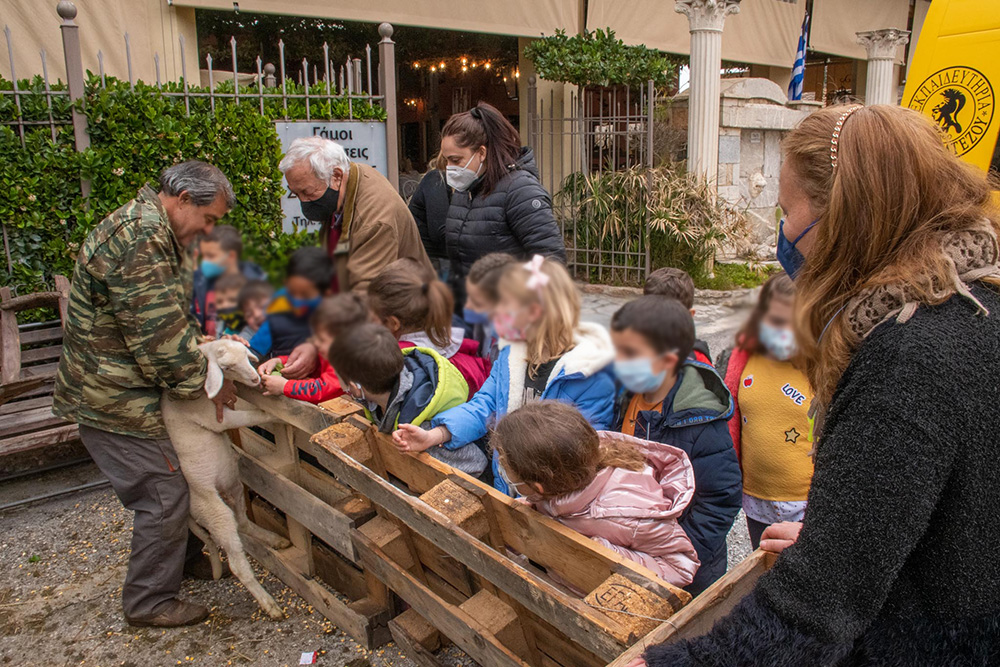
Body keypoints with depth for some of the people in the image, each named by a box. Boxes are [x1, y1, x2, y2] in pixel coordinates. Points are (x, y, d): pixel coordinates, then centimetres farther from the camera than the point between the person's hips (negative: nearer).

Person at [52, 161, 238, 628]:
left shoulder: (160, 233, 10)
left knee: (176, 476, 22)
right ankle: (149, 602, 17)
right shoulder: (138, 240, -26)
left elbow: (182, 314, 15)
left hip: (134, 389, 10)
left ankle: (181, 555, 42)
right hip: (112, 400, -10)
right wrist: (205, 382, -15)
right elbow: (160, 335, -27)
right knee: (164, 493, -1)